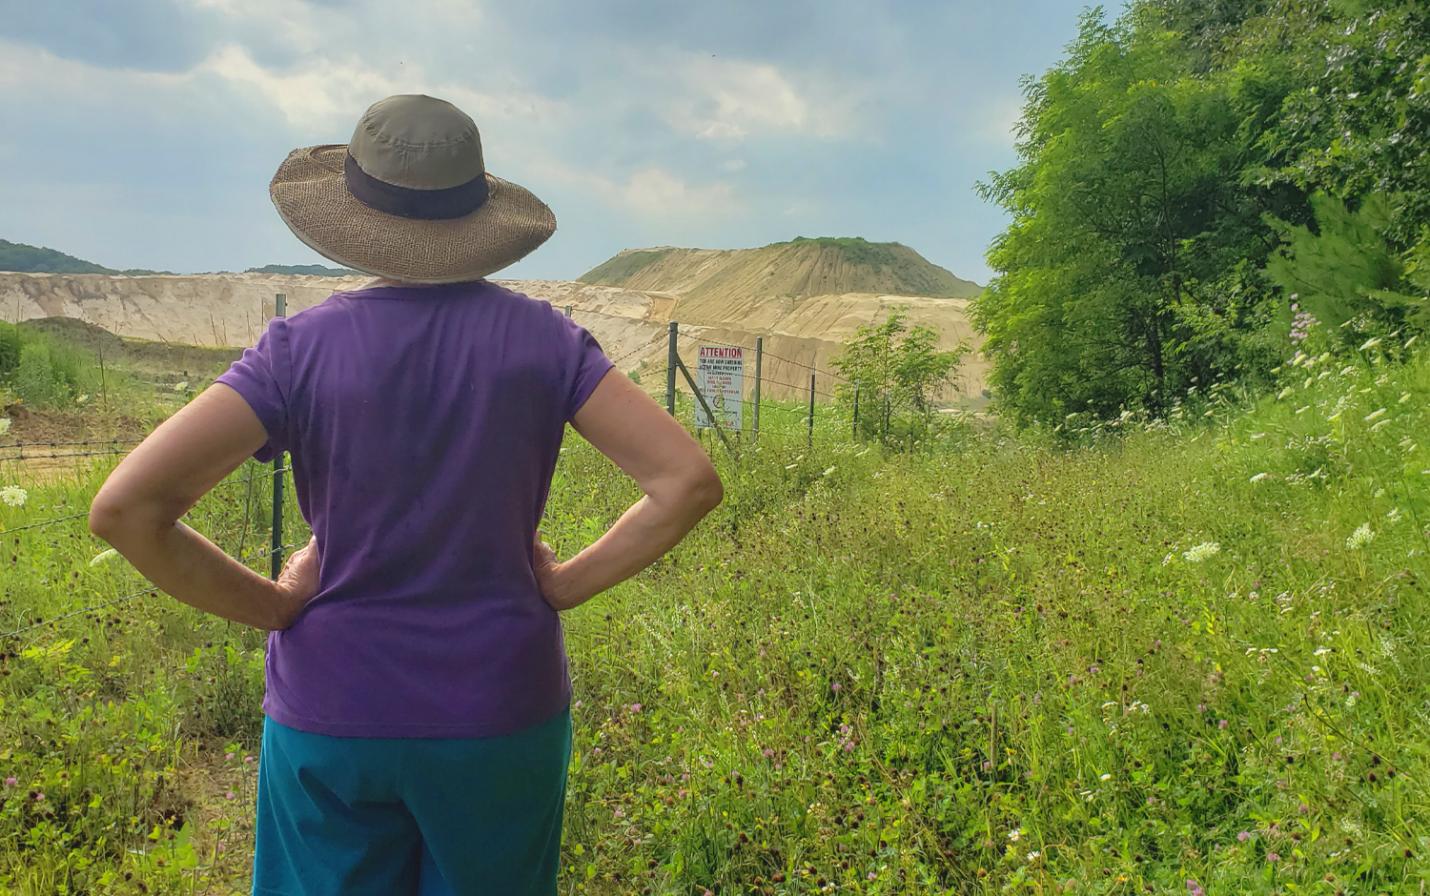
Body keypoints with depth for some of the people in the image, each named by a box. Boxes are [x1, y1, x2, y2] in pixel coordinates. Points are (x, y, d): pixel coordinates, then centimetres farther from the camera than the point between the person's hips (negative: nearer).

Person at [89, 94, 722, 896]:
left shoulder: (302, 347, -10)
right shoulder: (541, 338, -8)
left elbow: (125, 507, -18)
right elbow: (690, 480, -14)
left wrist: (271, 606, -6)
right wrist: (565, 586, -6)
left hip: (335, 714, 0)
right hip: (502, 711, 1)